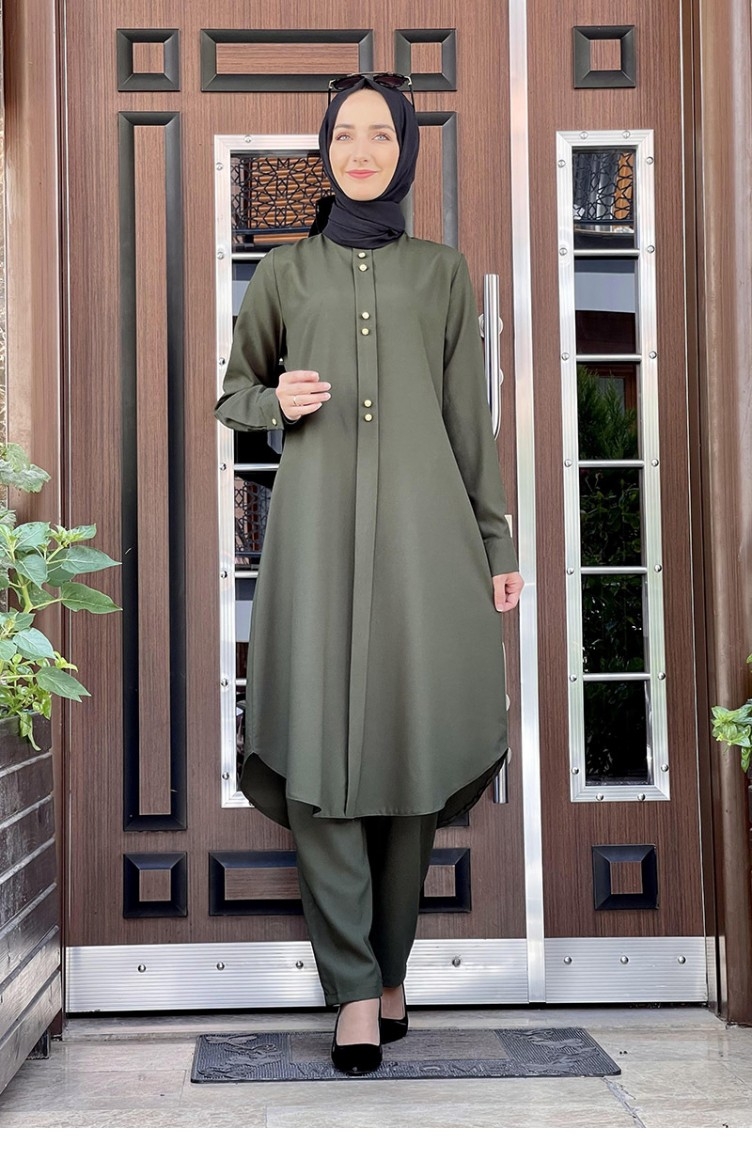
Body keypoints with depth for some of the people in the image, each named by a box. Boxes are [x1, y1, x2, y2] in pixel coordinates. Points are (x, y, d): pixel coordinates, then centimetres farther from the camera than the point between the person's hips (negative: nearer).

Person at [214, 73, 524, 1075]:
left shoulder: (442, 272, 14)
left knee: (410, 741, -2)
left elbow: (471, 418, 12)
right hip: (318, 524, 0)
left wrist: (498, 545, 7)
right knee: (320, 748, -10)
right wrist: (278, 402, -3)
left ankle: (390, 969, 12)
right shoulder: (286, 274, 14)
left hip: (422, 524, 0)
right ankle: (354, 990, -4)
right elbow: (233, 394, 21)